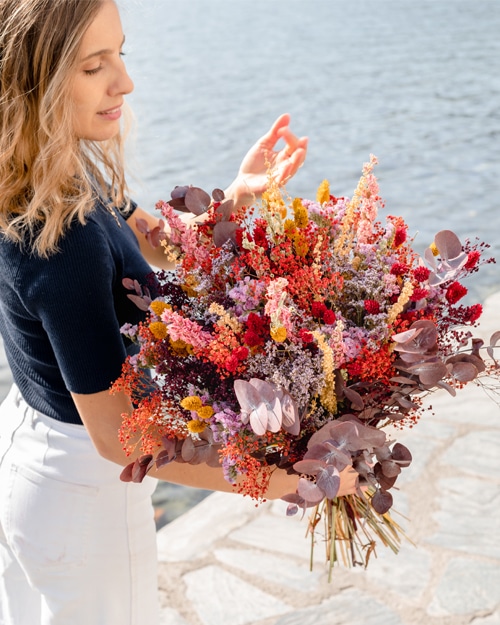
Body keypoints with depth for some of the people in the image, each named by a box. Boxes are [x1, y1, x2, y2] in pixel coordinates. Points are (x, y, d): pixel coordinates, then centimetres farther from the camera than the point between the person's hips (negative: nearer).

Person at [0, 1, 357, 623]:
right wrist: (281, 481, -29)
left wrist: (238, 193, -13)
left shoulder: (69, 171, -8)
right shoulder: (60, 238, -35)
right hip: (82, 489, -8)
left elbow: (162, 244, 6)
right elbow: (117, 437, -30)